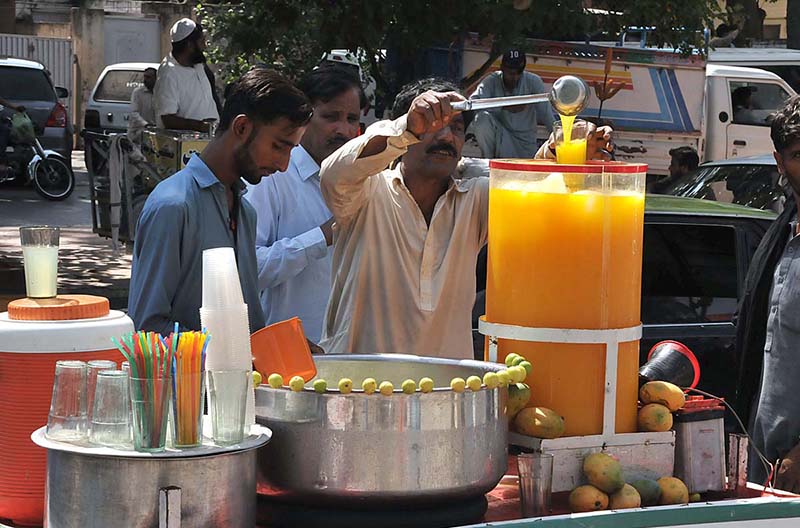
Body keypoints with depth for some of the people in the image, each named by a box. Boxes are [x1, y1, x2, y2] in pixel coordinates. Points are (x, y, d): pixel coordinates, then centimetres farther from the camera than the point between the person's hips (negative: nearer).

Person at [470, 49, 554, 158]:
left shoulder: (533, 82, -10)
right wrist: (505, 106, -33)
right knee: (482, 118, -28)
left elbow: (549, 116, -12)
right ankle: (488, 159, -7)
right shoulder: (492, 81, -9)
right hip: (500, 136, 0)